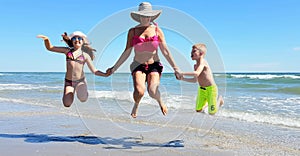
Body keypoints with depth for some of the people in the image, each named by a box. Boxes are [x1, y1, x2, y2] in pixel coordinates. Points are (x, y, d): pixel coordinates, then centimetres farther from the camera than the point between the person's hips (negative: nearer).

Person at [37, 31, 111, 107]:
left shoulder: (85, 55, 4)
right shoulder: (67, 51, 7)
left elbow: (94, 71, 3)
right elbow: (49, 48, 9)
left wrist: (105, 74, -12)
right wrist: (46, 39, -9)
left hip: (81, 81, -1)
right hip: (69, 81, 1)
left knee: (83, 99, -26)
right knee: (67, 104, -12)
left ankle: (81, 90, 10)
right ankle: (71, 92, 22)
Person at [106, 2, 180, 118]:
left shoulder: (157, 30, 4)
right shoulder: (132, 31, 4)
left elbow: (165, 51, 4)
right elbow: (126, 52, 7)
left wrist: (175, 68, 1)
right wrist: (114, 68, 6)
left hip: (154, 65, 0)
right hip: (138, 65, 0)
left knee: (152, 91, -23)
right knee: (139, 92, -23)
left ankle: (160, 101, 16)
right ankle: (136, 105, 15)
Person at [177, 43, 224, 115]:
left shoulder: (202, 61, -20)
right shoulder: (195, 65, 6)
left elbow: (196, 73, -36)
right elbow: (195, 80, 14)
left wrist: (182, 73, -32)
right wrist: (183, 78, 3)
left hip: (211, 88, -8)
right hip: (201, 89, 8)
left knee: (211, 113, 0)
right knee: (198, 110, 9)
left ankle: (219, 99, 25)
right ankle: (207, 102, 34)